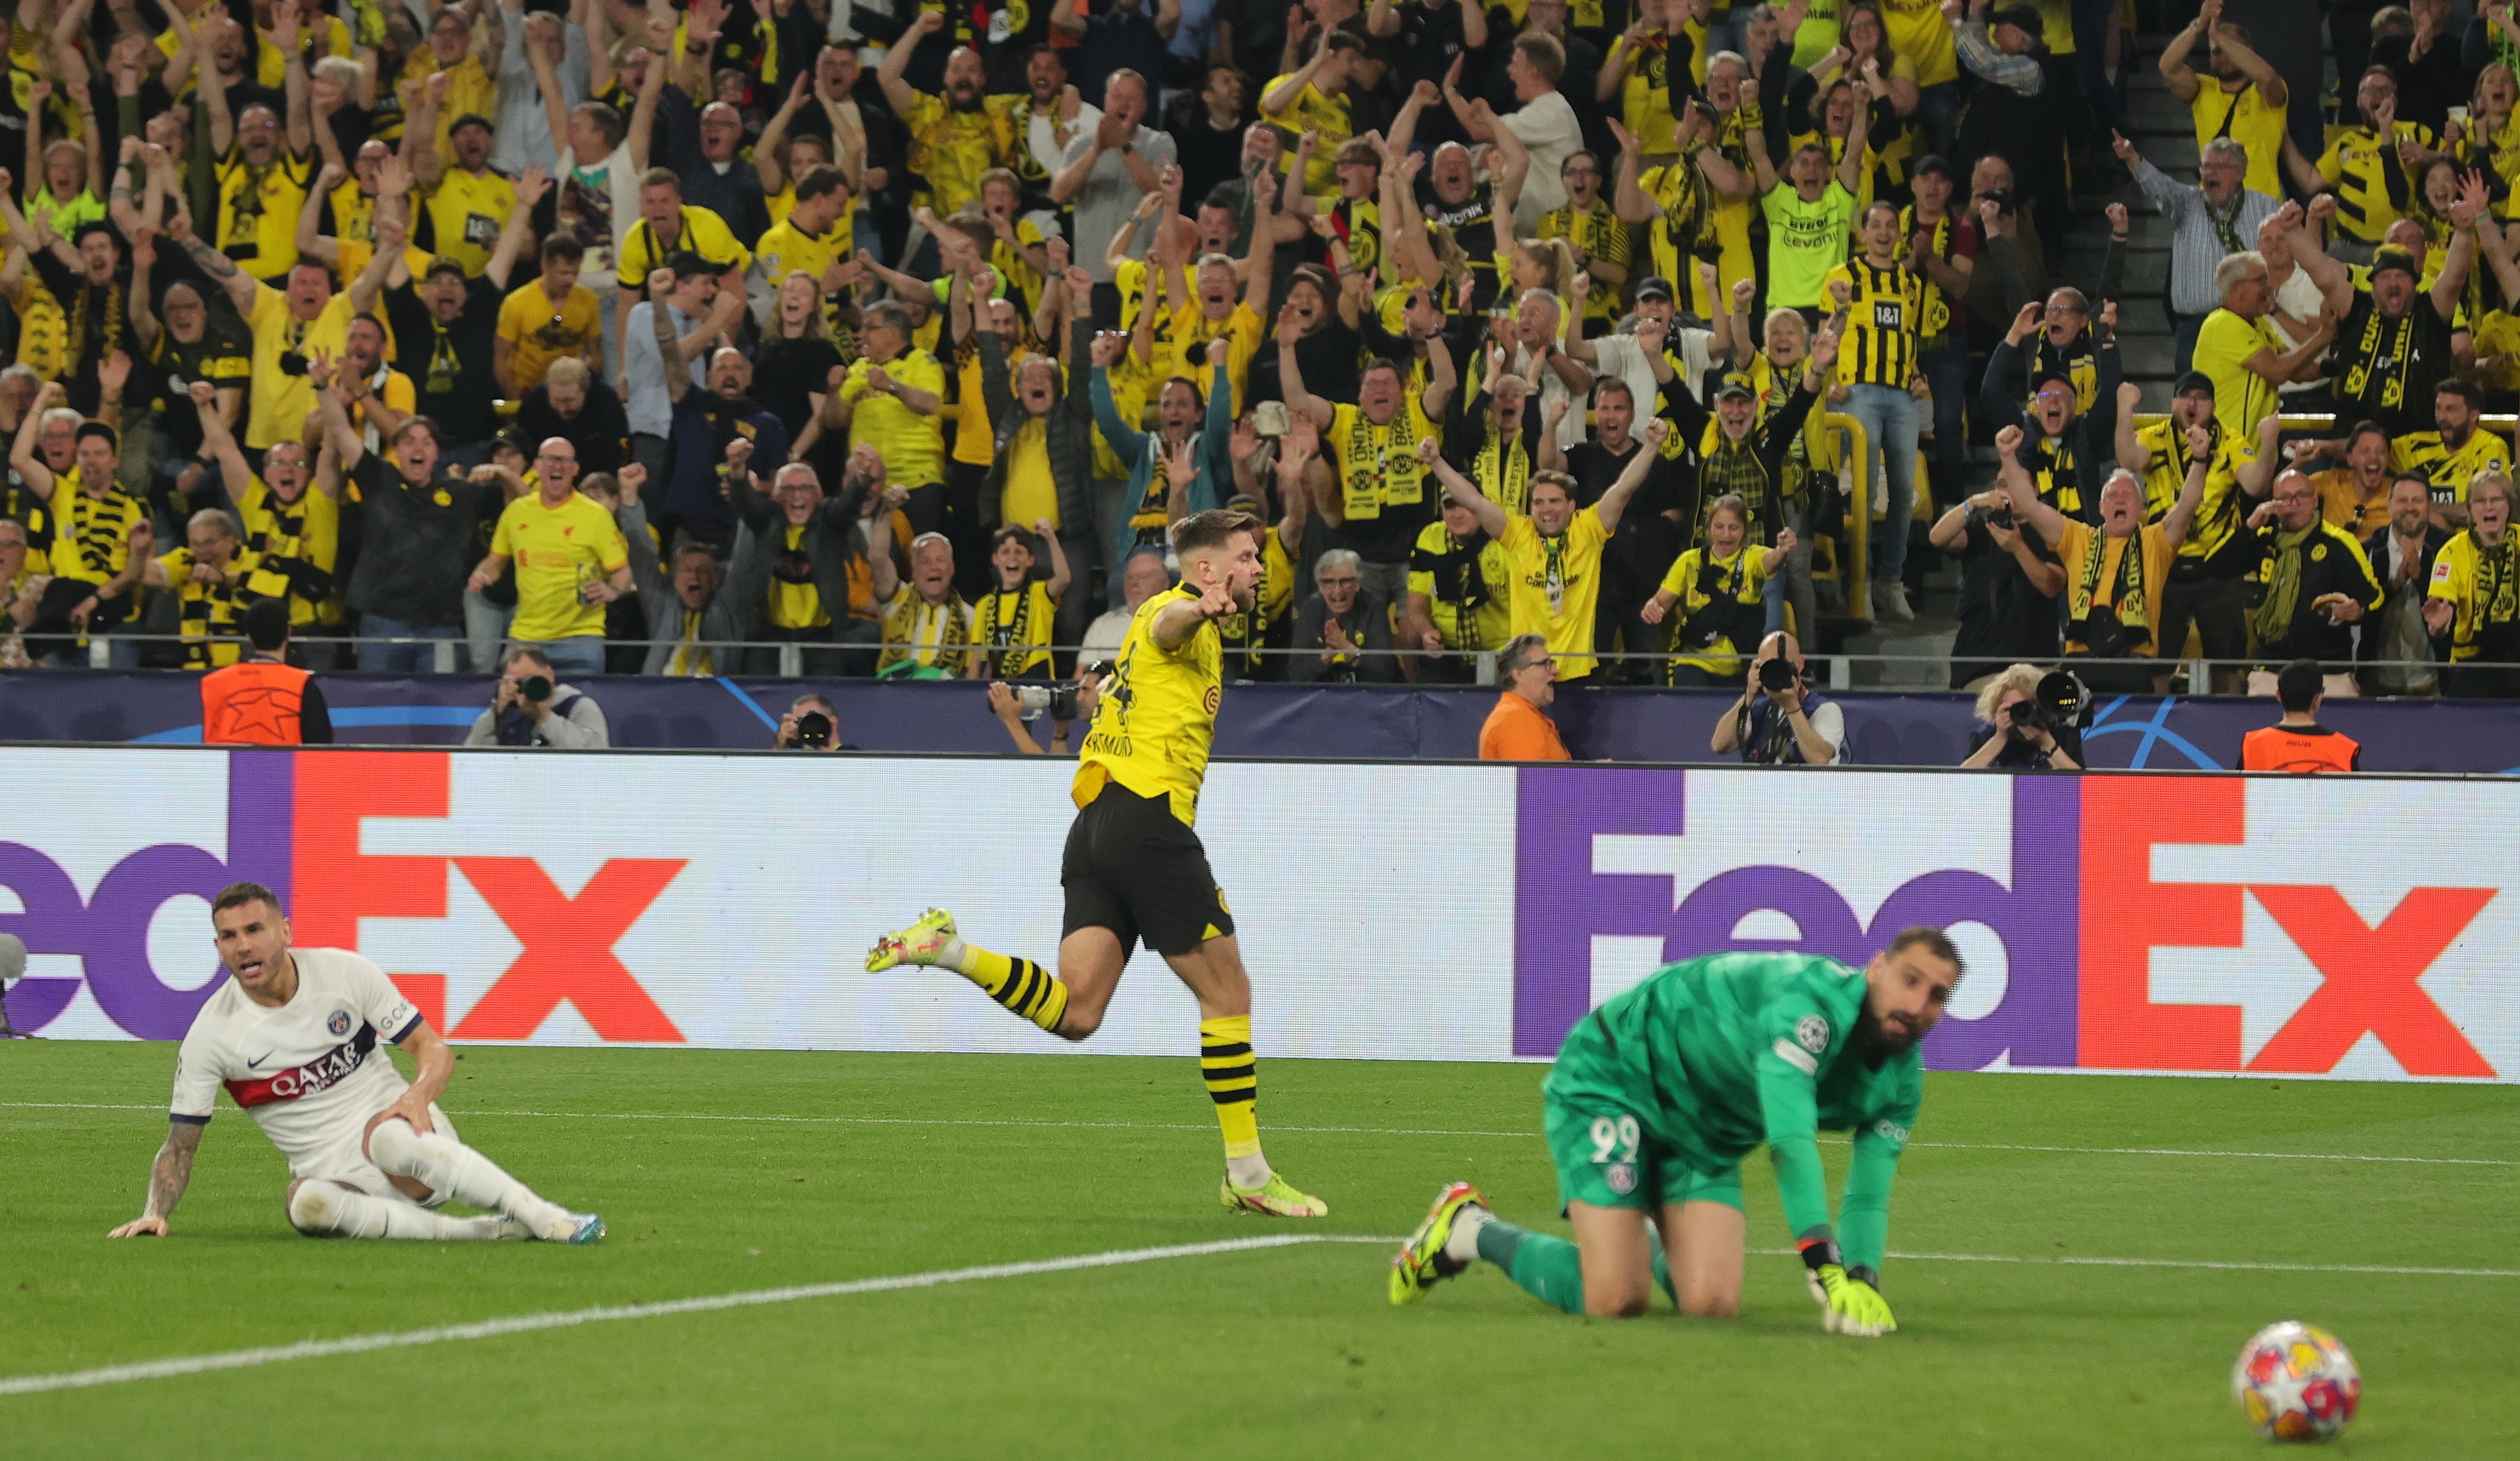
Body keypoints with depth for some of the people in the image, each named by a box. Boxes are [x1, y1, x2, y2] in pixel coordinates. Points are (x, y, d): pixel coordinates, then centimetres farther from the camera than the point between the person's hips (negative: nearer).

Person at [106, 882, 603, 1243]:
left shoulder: (346, 972, -2)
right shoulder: (212, 1033, -3)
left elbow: (433, 1048, 0)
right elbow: (180, 1144, 2)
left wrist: (418, 1096, -23)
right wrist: (156, 1212, -16)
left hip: (397, 1124, 0)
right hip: (330, 1171, 0)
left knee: (388, 1139, -39)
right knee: (307, 1205, -38)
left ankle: (548, 1219, -39)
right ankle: (482, 1233, -38)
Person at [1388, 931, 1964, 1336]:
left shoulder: (1900, 1078, -6)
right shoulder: (1813, 998, -33)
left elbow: (1868, 1196, -3)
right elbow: (1791, 1142, -41)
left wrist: (1861, 1283, -24)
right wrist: (1828, 1270, -46)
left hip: (1704, 1133, 8)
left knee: (1713, 1304, -12)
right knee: (1616, 1301, -20)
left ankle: (1645, 1244, 26)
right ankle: (1470, 1230, 8)